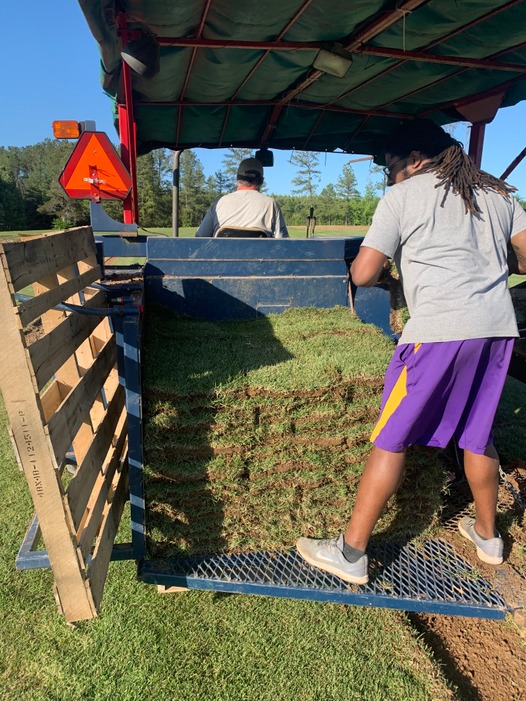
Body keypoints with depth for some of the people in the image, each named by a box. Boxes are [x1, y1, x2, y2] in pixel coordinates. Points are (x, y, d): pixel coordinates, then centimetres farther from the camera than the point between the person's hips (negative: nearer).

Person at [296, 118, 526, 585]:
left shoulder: (402, 197, 3)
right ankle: (487, 534, 37)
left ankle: (351, 552, 8)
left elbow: (362, 275, -3)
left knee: (392, 438, 0)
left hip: (440, 328, -6)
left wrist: (372, 262, 20)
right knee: (477, 434, 21)